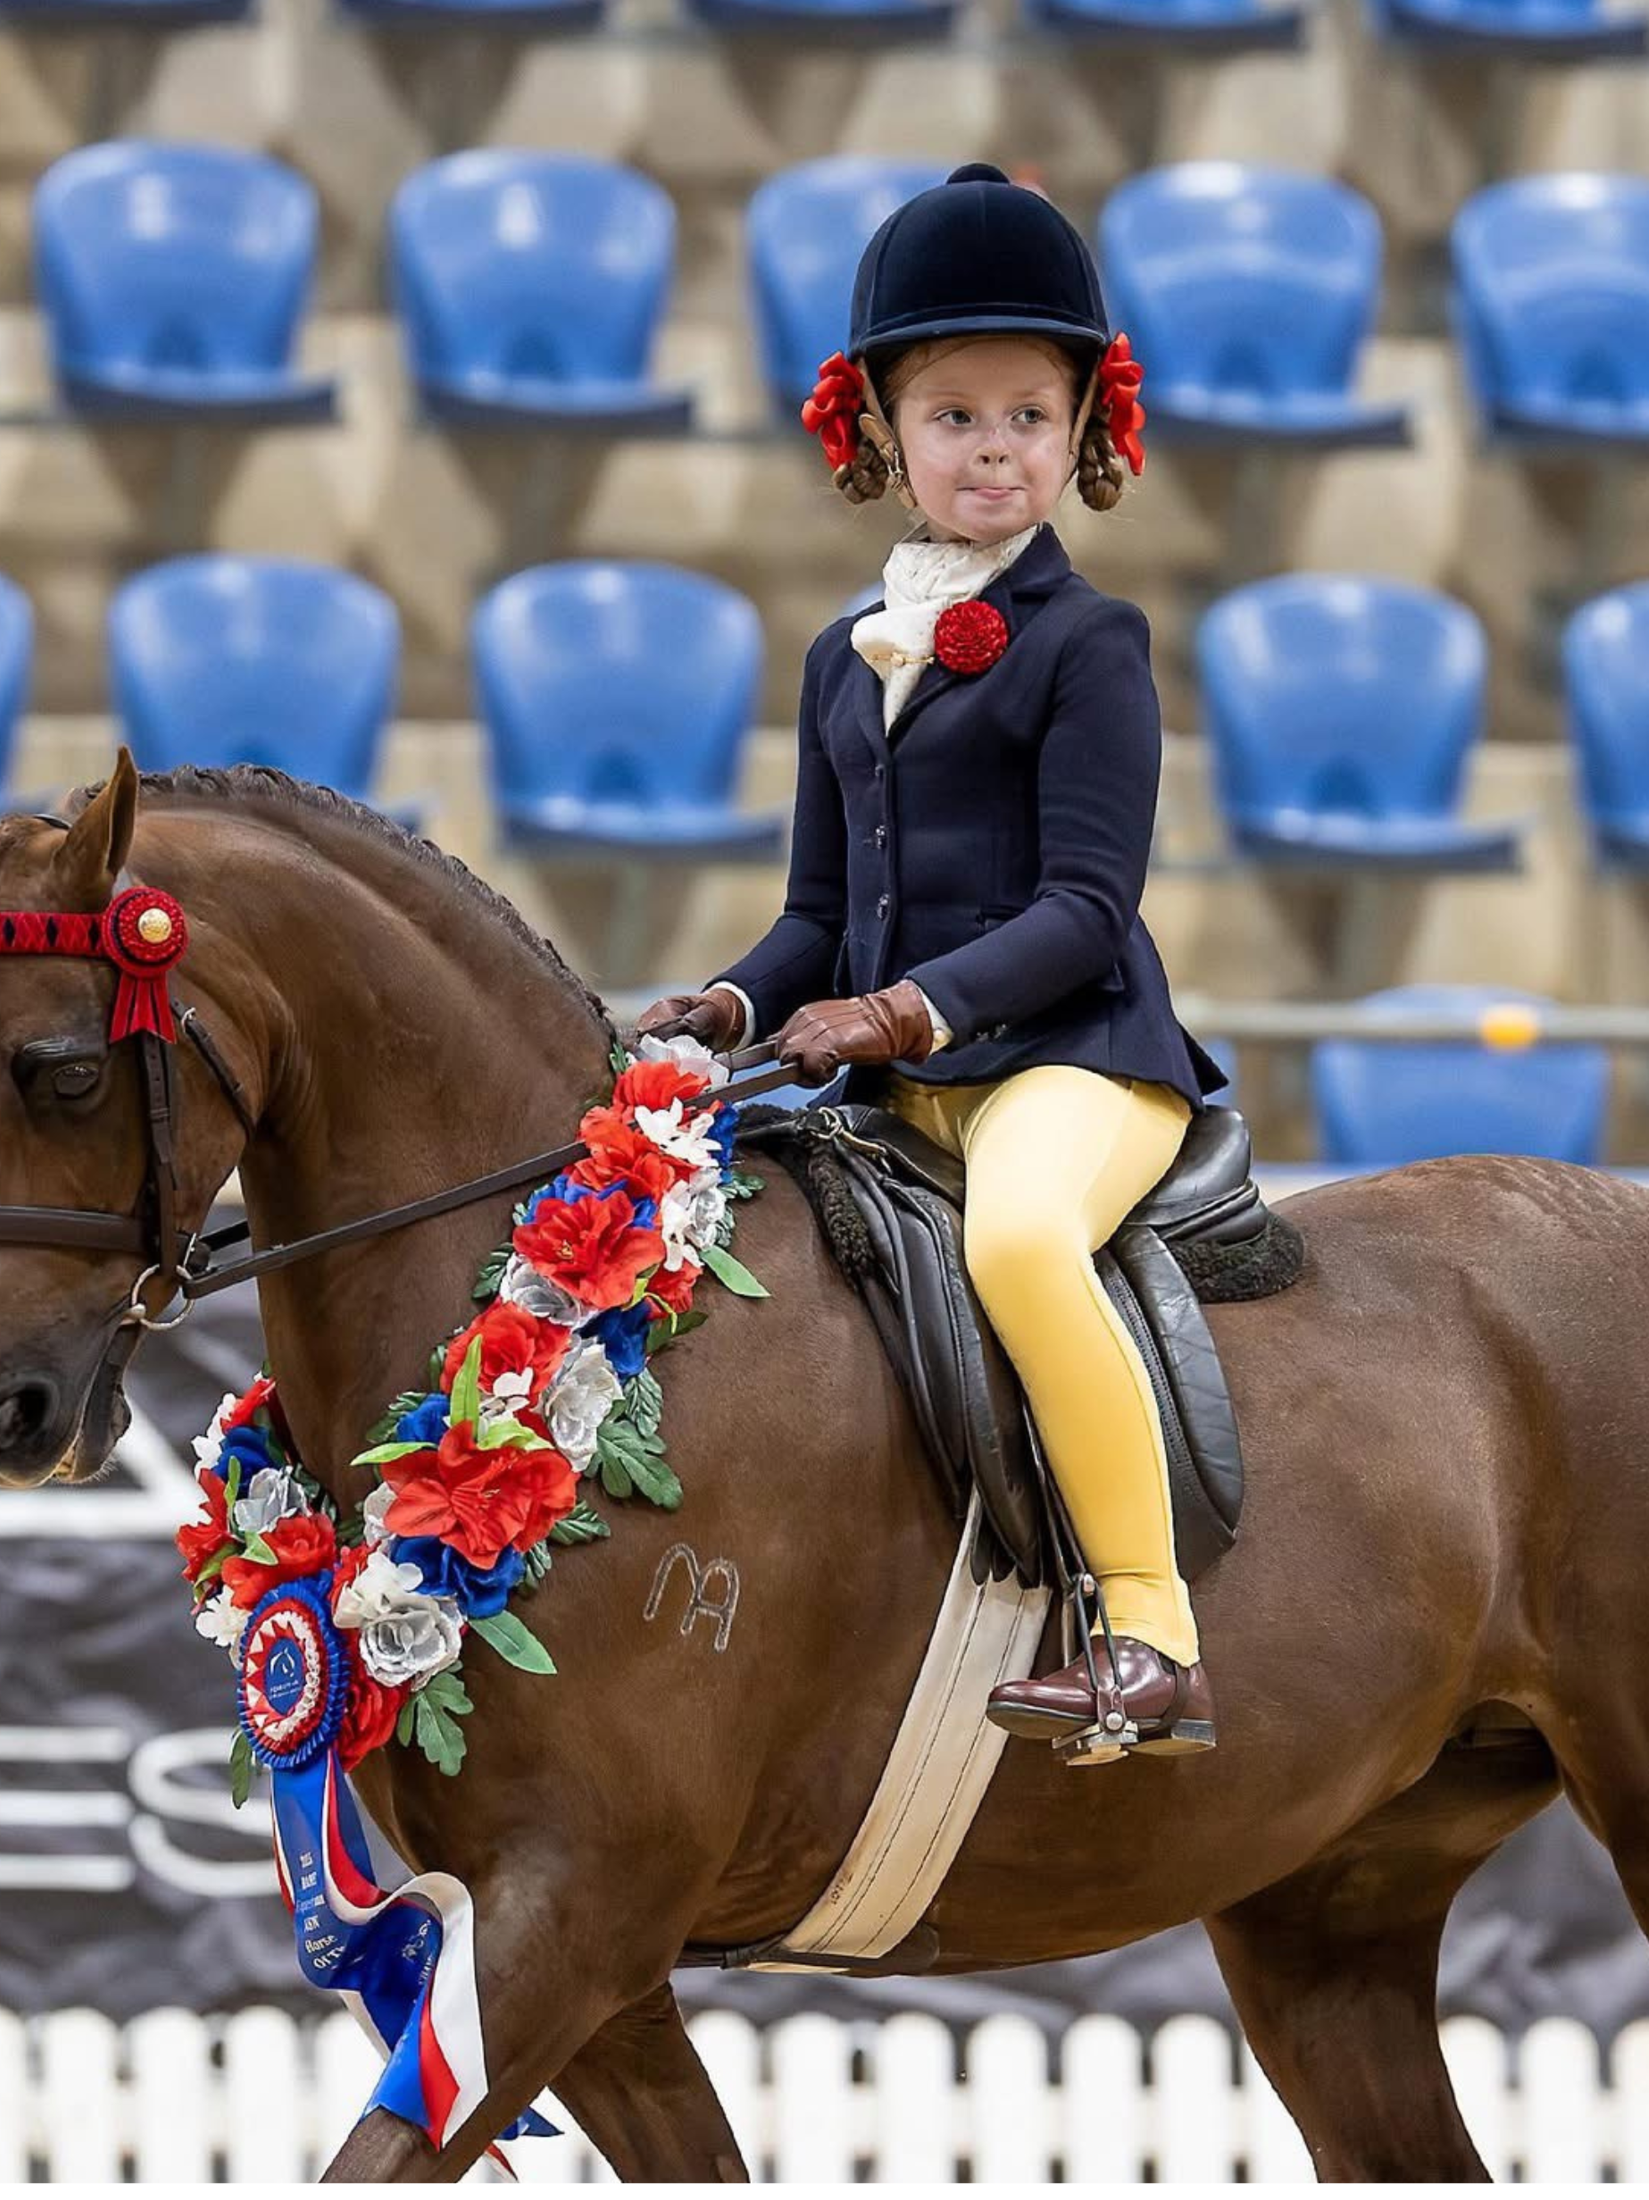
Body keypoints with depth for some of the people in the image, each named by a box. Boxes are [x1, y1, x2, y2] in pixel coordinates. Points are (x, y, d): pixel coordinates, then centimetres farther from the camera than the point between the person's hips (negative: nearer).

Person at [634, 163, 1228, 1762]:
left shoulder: (1086, 645, -2)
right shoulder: (847, 662, 18)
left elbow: (1085, 906, -11)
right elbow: (822, 909, 21)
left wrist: (918, 1007, -22)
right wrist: (737, 1006, 1)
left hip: (1069, 1049, -8)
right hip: (891, 1083, 8)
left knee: (1018, 1236, -37)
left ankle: (1155, 1641, -35)